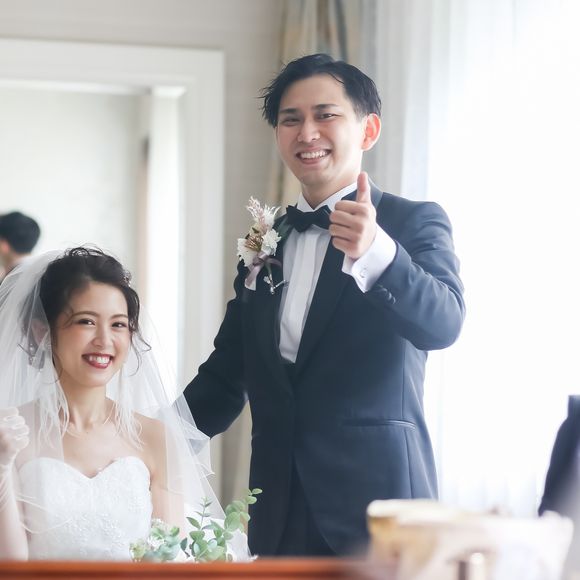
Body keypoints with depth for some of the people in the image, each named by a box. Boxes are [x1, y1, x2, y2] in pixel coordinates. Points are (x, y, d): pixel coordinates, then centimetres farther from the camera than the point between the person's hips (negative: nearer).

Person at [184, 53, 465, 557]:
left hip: (374, 501, -5)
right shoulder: (267, 239, 14)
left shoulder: (414, 223, -2)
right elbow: (226, 372, 18)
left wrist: (375, 253, -39)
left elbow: (442, 323, -21)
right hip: (280, 510, 5)